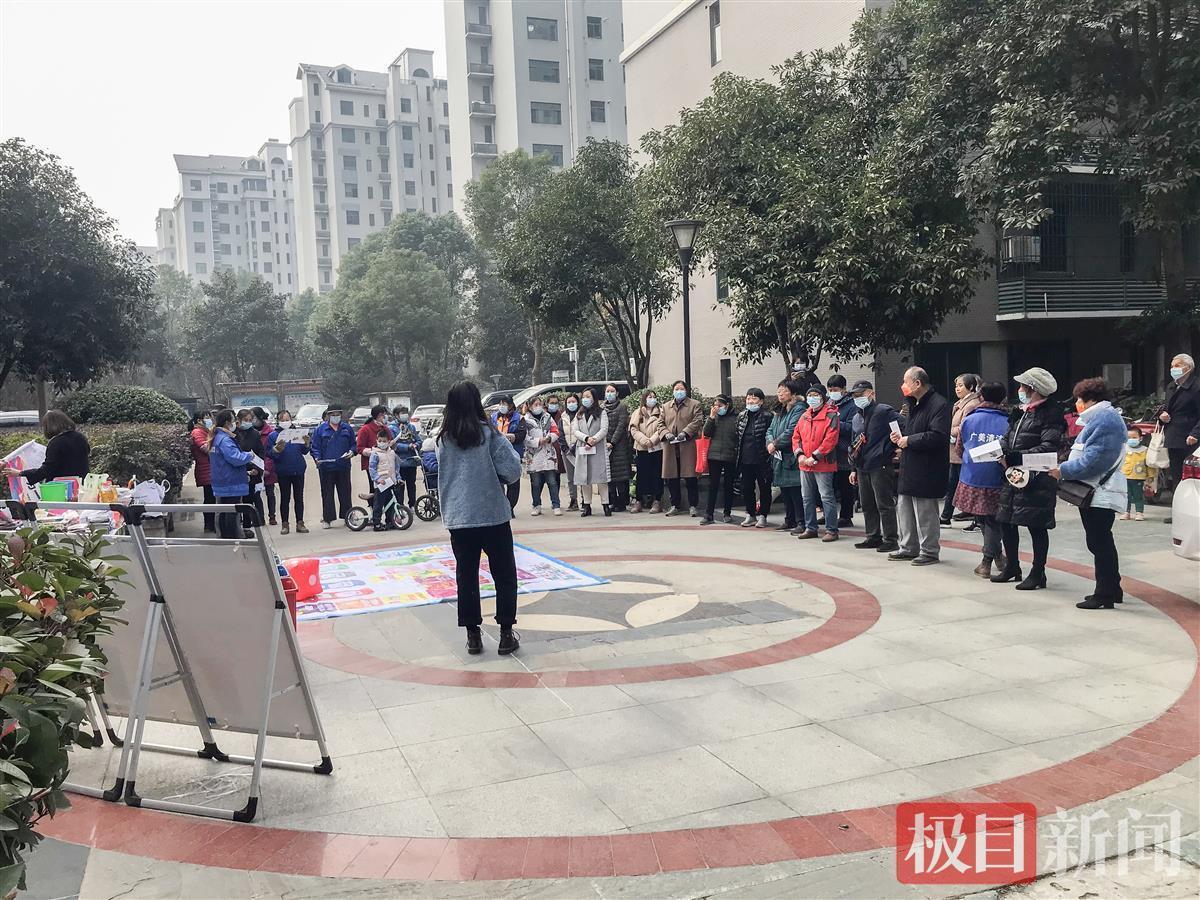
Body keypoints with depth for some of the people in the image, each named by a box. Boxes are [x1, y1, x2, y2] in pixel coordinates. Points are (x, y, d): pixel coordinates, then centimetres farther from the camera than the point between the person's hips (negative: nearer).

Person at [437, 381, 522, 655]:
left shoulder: (444, 439, 2)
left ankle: (473, 635, 15)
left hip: (458, 518, 3)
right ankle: (506, 634, 12)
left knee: (466, 577, 11)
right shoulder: (489, 434, -10)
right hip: (493, 516, -3)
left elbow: (444, 476, 11)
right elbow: (512, 471, -12)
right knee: (504, 576, 10)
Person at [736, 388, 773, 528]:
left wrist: (768, 456, -11)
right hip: (746, 459, 5)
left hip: (761, 460, -5)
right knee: (746, 488, 10)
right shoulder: (741, 416, 9)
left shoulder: (766, 416, -8)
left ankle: (762, 516, 16)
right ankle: (751, 515, 23)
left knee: (764, 488, 5)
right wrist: (739, 456, 12)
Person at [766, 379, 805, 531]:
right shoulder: (779, 411, 20)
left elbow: (791, 431, -19)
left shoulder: (798, 409, -9)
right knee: (785, 491, 14)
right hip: (780, 458, 9)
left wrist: (776, 444, -14)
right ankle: (789, 520, 23)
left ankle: (801, 522, -3)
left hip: (792, 457, -9)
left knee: (796, 491, -8)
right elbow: (770, 430, 16)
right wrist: (770, 443, -4)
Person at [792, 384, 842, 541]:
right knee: (807, 497, 13)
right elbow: (796, 436, 13)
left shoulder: (831, 416, -8)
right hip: (804, 464, 7)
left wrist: (815, 457, -18)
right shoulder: (804, 416, 14)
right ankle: (810, 528, 23)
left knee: (827, 497, -5)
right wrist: (800, 455, -3)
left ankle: (831, 530, 1)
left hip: (823, 464, -7)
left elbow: (830, 440, -16)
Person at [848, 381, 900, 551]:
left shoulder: (884, 412, -9)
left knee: (884, 505, -3)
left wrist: (889, 451, -15)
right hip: (862, 468, 8)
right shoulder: (857, 417, 16)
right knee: (867, 505, 13)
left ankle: (890, 539, 4)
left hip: (880, 467, -8)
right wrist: (854, 469, 20)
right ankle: (873, 537, 23)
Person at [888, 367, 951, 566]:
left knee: (925, 513, -1)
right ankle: (908, 547, 28)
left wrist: (909, 440, -20)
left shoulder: (939, 405, -17)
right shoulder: (914, 404, 16)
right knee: (904, 509, 16)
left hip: (926, 472, -10)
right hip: (909, 469, 10)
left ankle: (930, 551, 12)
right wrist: (899, 434, 9)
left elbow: (938, 436, -27)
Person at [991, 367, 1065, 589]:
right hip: (1013, 475, 9)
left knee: (1037, 526, 0)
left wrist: (1016, 456, -23)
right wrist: (999, 451, -2)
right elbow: (1008, 437, 20)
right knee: (1005, 521, 14)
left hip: (1036, 479, -9)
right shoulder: (1021, 412, 16)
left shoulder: (1050, 414, -11)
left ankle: (1038, 573, 11)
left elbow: (1048, 447, -20)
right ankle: (1012, 567, 29)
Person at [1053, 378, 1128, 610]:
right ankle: (1112, 589, 26)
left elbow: (1093, 459, -23)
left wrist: (1064, 471, -16)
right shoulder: (1101, 417, 18)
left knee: (1099, 543, -5)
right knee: (1102, 543, 17)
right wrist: (1066, 469, 10)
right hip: (1097, 492, 11)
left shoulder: (1104, 419, -16)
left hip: (1100, 495, -11)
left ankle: (1104, 595, 0)